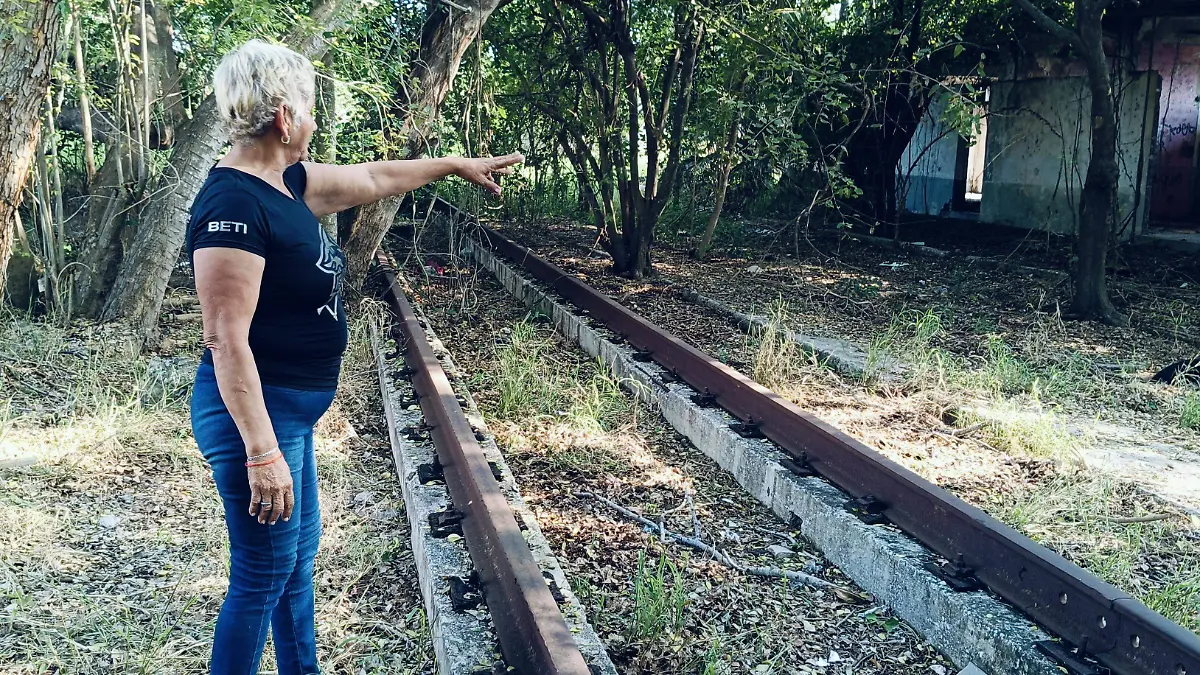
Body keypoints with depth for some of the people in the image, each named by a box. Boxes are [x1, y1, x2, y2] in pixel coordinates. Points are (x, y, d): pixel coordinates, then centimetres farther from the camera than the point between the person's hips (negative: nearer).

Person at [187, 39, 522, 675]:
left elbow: (374, 178, 20)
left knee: (299, 556, 21)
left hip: (292, 409, 10)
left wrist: (456, 163, 28)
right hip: (257, 411, -10)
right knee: (265, 575, 3)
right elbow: (227, 341, -26)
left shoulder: (284, 181, 5)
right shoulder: (233, 205, -23)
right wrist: (263, 453, -26)